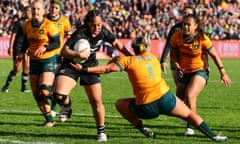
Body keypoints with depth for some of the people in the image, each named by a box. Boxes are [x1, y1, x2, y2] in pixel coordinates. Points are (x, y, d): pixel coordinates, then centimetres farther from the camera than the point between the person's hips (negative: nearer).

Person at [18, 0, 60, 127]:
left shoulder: (49, 26, -14)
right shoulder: (27, 25, 3)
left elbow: (57, 43, -13)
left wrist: (44, 48, -28)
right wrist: (22, 53, 3)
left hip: (48, 61, -6)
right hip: (34, 61, 6)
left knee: (44, 91, -21)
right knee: (36, 94, 2)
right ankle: (49, 120, 13)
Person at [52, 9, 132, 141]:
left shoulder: (103, 32, -11)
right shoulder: (80, 34, -28)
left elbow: (116, 43, 8)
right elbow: (64, 51, -29)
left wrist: (130, 56, 6)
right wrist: (79, 54, -44)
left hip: (90, 66, 4)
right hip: (71, 65, -4)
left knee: (96, 102, -1)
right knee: (58, 95, -23)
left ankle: (101, 131, 19)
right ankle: (67, 105, 14)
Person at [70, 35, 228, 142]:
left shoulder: (129, 60, 2)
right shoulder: (153, 57, 15)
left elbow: (107, 68, -9)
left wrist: (84, 69, -7)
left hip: (146, 108, -2)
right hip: (165, 98, 3)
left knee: (120, 104, 22)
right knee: (190, 114, 21)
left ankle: (141, 128, 12)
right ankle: (214, 136, 12)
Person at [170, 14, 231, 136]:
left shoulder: (202, 39, -19)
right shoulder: (177, 37, -11)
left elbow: (214, 55, -9)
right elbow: (174, 54, 4)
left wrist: (223, 73, -7)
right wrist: (177, 67, -14)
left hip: (200, 71, -5)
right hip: (185, 72, 5)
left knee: (189, 96, -26)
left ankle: (190, 127, -17)